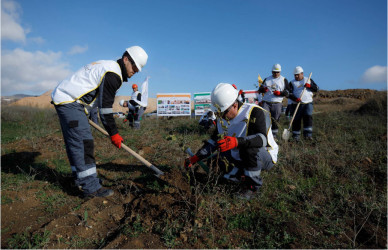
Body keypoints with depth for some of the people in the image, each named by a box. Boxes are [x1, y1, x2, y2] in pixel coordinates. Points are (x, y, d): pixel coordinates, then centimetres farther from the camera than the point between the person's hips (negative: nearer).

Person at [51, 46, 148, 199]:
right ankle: (91, 188, -10)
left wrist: (84, 113, 32)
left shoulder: (107, 66, 17)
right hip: (69, 102, -11)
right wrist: (113, 133, -12)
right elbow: (105, 107, -18)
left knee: (74, 142, 15)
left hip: (62, 98, 11)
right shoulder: (113, 74, -16)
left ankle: (81, 179, 26)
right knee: (83, 143, -12)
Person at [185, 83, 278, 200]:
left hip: (266, 157, -6)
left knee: (249, 145, -36)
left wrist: (237, 142, -55)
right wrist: (195, 158, -5)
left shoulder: (255, 112, -24)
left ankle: (252, 186, -17)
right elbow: (213, 141, 5)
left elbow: (262, 138, -39)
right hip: (241, 160, 7)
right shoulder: (223, 118, -2)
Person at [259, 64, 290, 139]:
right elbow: (260, 89, 14)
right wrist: (263, 89, -10)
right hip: (266, 102, 1)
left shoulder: (284, 80, 11)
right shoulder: (267, 79, 16)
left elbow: (287, 92, 6)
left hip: (277, 103, -1)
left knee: (275, 120, 1)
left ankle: (274, 135, 11)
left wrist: (280, 93, -13)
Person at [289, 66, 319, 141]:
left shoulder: (308, 80, 13)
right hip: (296, 104, -1)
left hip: (308, 103, 1)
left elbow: (316, 88, 8)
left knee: (308, 117, -15)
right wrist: (295, 99, -23)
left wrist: (309, 86, -11)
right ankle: (296, 136, 10)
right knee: (296, 120, -1)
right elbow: (289, 94, -4)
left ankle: (308, 134, -12)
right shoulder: (292, 83, 7)